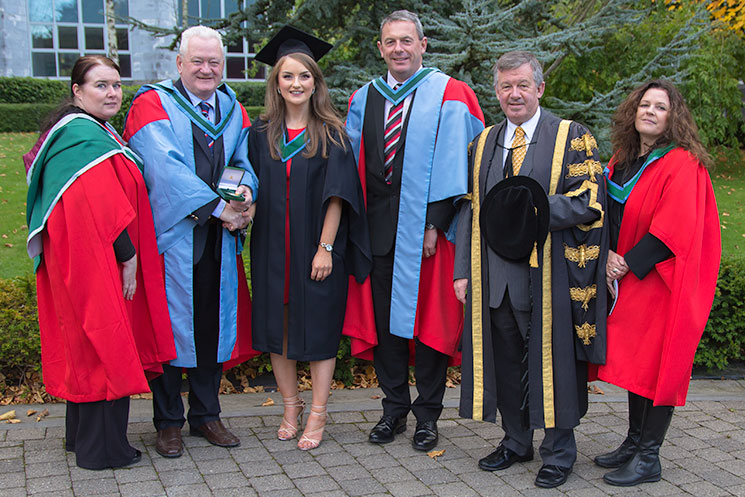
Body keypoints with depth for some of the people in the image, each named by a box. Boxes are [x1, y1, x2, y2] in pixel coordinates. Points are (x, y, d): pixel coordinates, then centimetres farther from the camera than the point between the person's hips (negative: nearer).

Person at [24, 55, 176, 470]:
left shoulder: (91, 131, 16)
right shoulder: (85, 136, -18)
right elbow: (100, 206, -23)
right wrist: (127, 256, -17)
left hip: (89, 261, 11)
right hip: (98, 261, -11)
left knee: (89, 346, 17)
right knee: (105, 346, -3)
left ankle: (83, 435, 29)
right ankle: (102, 448, 8)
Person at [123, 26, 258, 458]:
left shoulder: (233, 110, 13)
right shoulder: (153, 105, -5)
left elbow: (244, 163, 11)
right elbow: (166, 167, -17)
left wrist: (245, 191, -13)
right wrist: (218, 206, -21)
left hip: (218, 240, 5)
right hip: (171, 235, -5)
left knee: (214, 324, 10)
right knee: (170, 325, 2)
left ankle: (206, 414, 24)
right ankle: (168, 422, 16)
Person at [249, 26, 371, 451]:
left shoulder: (331, 134, -3)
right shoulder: (261, 134, 5)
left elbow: (336, 195, -7)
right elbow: (254, 190, 10)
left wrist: (325, 248, -13)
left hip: (316, 248, -3)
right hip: (272, 249, 3)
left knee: (318, 327, 2)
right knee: (277, 327, 9)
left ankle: (317, 415, 14)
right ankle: (291, 407, 25)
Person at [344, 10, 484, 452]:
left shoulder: (448, 97, -1)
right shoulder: (364, 99, 13)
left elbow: (454, 163, -8)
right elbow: (353, 164, 13)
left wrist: (436, 222, -14)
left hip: (424, 227, -4)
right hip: (377, 227, 4)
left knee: (429, 318, 3)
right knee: (383, 316, 9)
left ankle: (428, 415, 16)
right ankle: (395, 408, 23)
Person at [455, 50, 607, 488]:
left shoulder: (571, 138, -1)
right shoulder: (483, 145, 13)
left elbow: (589, 201, -10)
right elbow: (469, 208, 12)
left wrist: (532, 211, -20)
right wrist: (463, 270, 5)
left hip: (549, 274, -4)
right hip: (495, 277, 5)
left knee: (551, 359, 2)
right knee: (505, 359, 11)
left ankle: (559, 450, 18)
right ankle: (517, 441, 28)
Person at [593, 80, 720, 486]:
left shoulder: (682, 165, -12)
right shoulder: (622, 161, 10)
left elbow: (674, 230, -19)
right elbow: (609, 214, 13)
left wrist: (628, 264, -17)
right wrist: (609, 255, -4)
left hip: (663, 281, -7)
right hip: (627, 280, 7)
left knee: (657, 364, -2)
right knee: (634, 361, 13)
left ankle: (648, 459, 7)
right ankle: (634, 442, 25)